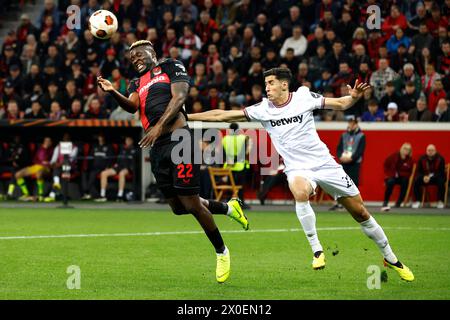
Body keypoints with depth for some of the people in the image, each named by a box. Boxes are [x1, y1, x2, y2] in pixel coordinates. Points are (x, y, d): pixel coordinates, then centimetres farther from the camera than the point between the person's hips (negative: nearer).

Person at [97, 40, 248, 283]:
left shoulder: (171, 67, 7)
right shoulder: (137, 84, 22)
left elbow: (179, 96, -8)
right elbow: (132, 106, 0)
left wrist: (158, 126, -19)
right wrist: (112, 92, -20)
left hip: (178, 139, -7)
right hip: (157, 148, 7)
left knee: (190, 203, -8)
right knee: (178, 206, 8)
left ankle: (221, 252, 10)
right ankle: (227, 207, 32)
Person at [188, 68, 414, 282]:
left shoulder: (303, 97, -7)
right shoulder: (263, 109, -5)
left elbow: (340, 104, 1)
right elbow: (222, 115, -7)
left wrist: (354, 97, -21)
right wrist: (187, 117, -13)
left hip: (325, 164, 0)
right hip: (298, 169, 0)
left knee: (360, 213, 3)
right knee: (300, 192, -37)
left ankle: (390, 258, 22)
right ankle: (316, 249, -23)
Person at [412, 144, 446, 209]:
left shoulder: (440, 159, -15)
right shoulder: (422, 159, -7)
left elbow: (441, 172, -18)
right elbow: (419, 171, -2)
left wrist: (430, 177, -31)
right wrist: (424, 177, -25)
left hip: (437, 177, -3)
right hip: (425, 177, 3)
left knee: (441, 181, -36)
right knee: (417, 180, -25)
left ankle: (440, 201, -23)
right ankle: (417, 201, -17)